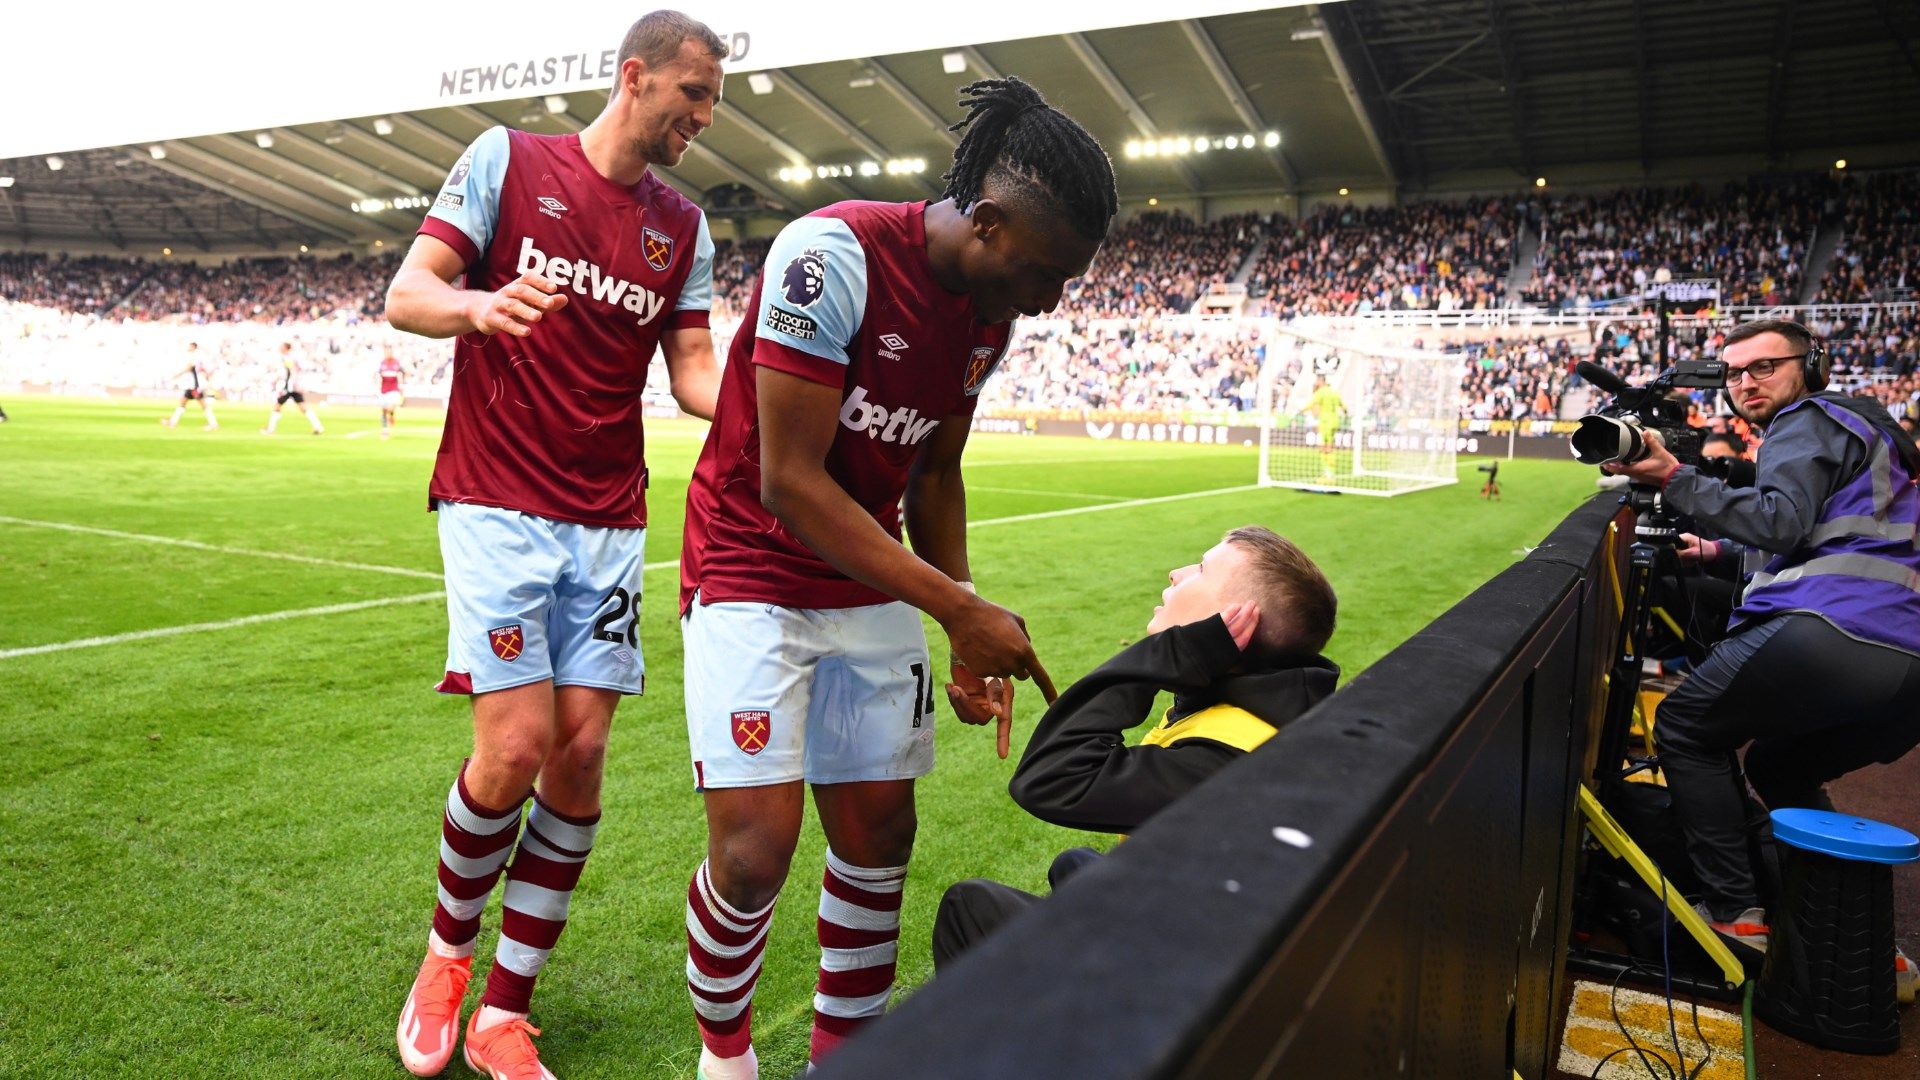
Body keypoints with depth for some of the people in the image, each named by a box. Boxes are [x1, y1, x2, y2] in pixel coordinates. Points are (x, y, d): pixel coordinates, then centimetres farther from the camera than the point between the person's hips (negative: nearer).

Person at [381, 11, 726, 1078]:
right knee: (515, 748, -12)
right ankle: (448, 949, 19)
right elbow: (405, 293, -2)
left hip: (608, 522, 4)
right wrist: (478, 306, -24)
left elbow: (697, 372, 8)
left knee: (580, 758, -1)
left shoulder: (683, 228, 13)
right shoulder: (508, 159, 2)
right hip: (497, 504, -4)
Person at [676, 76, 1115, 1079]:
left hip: (873, 586, 7)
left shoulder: (990, 313, 0)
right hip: (752, 575, -6)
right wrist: (957, 606, -23)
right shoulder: (833, 255, -23)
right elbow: (788, 481, -24)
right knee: (755, 851, -11)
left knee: (880, 835, 6)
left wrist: (970, 642, 2)